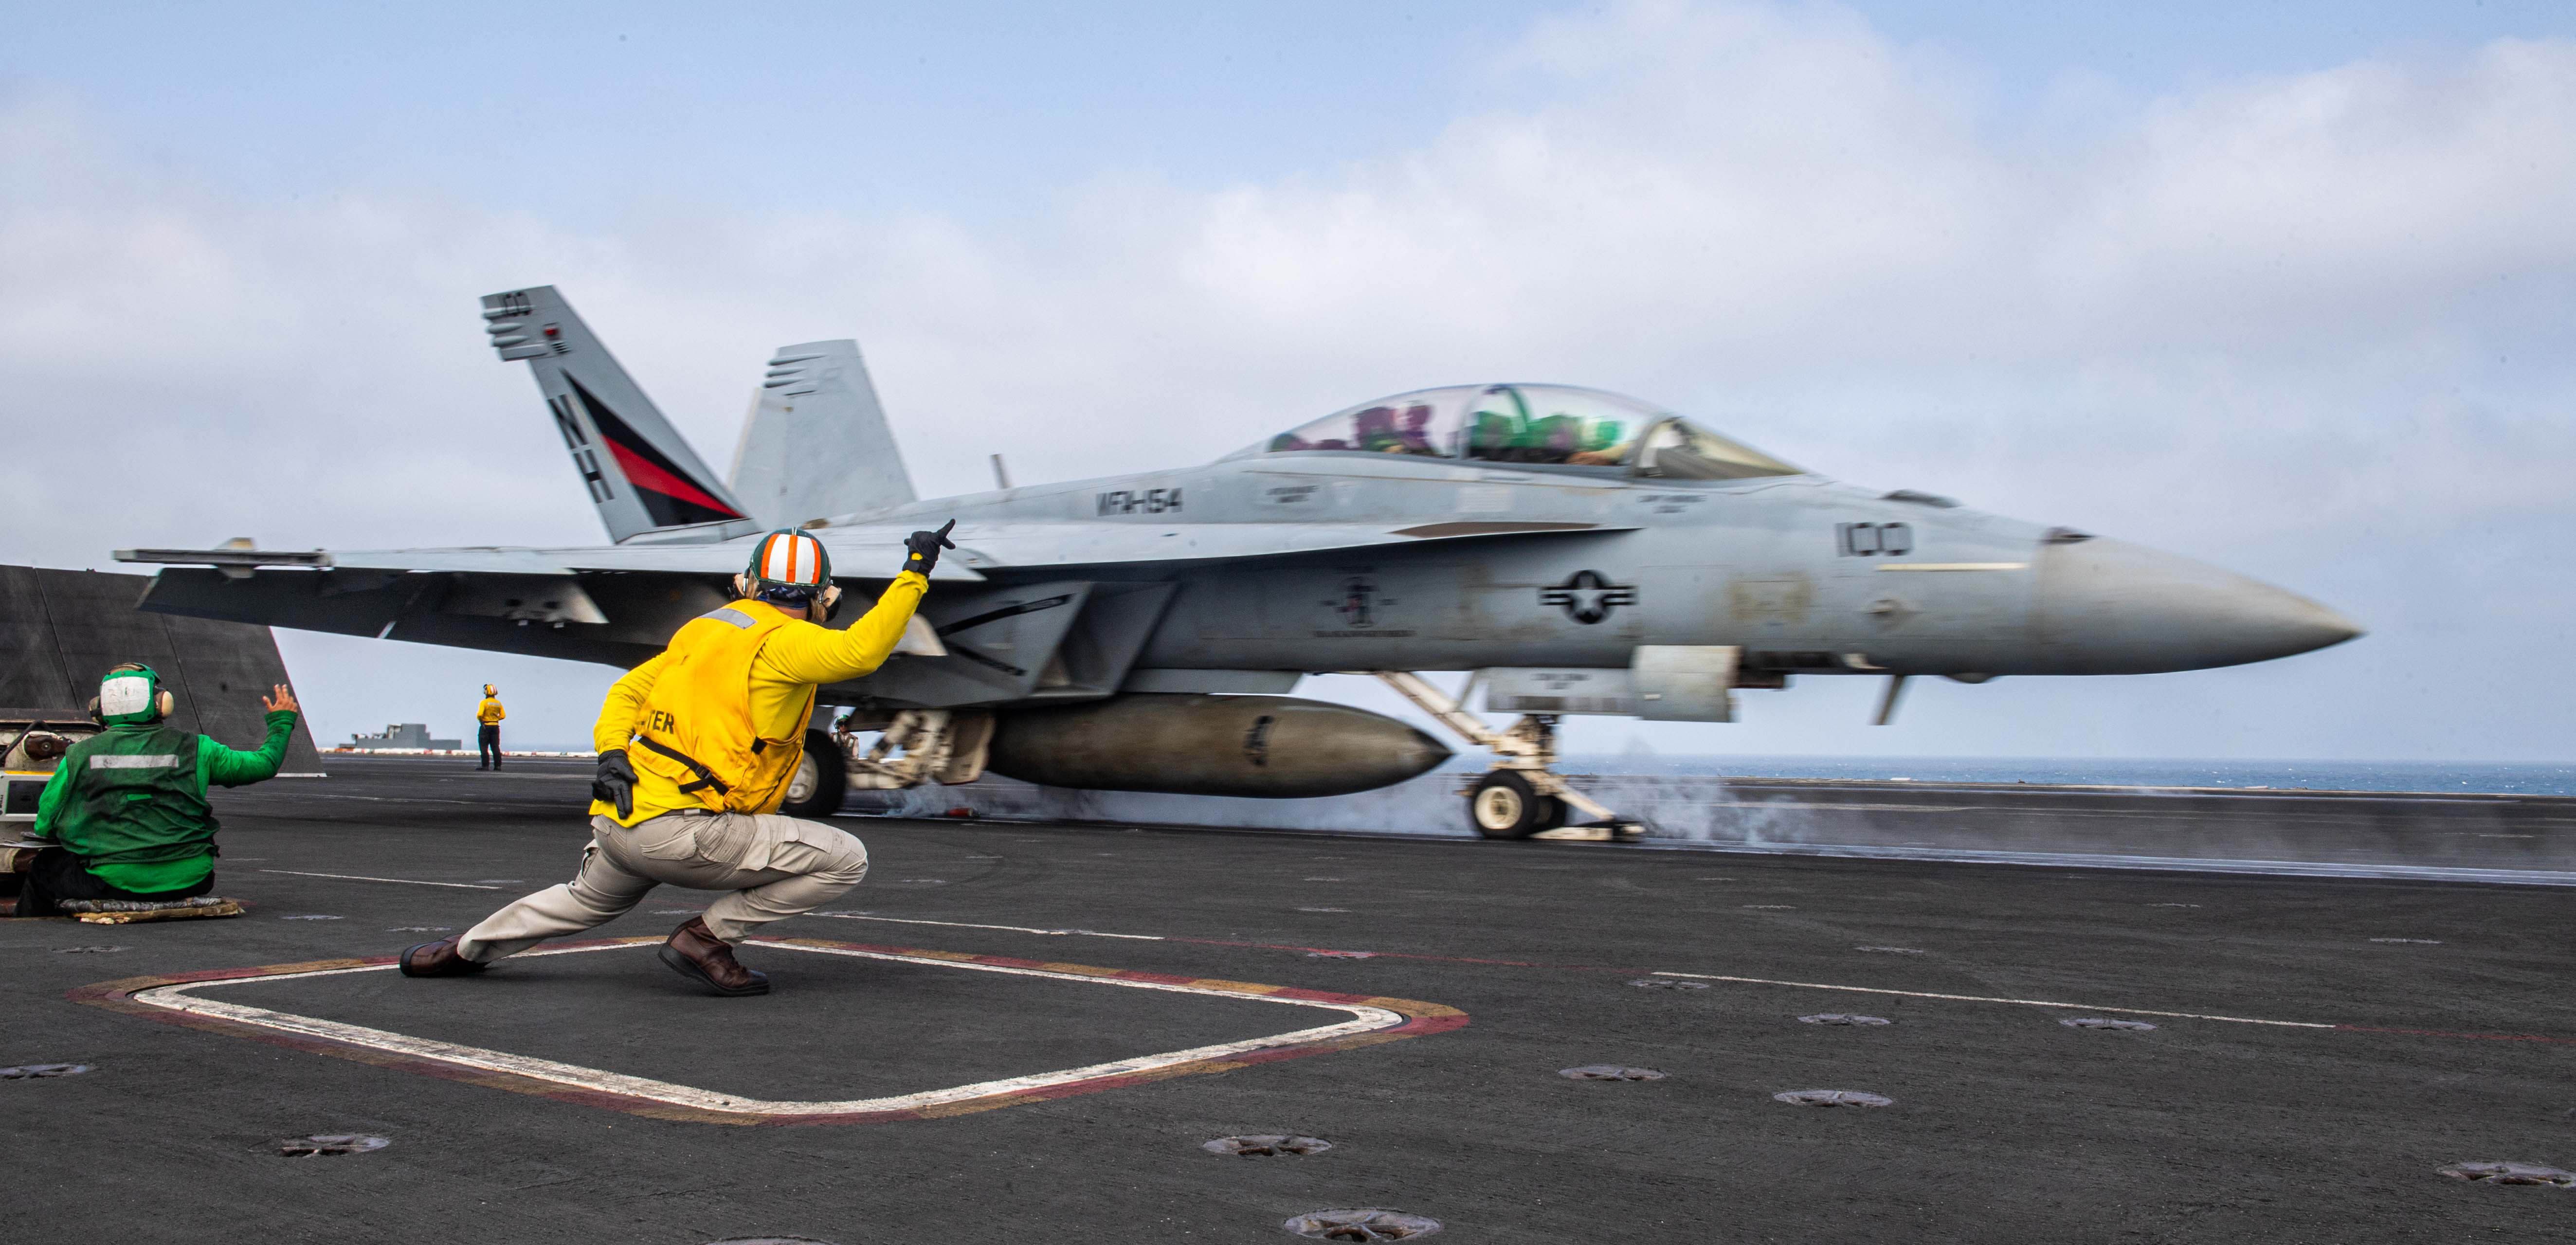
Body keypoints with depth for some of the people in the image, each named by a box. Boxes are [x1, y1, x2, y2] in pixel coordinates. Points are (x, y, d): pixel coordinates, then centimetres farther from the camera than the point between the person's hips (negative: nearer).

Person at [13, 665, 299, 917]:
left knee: (44, 866, 24)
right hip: (187, 882, 1)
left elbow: (44, 827, 9)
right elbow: (264, 765, 8)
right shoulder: (194, 748, 1)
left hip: (113, 883, -1)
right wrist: (281, 722, 26)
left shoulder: (79, 755, 1)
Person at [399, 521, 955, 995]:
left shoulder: (705, 630, 16)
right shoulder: (784, 641, -9)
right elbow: (861, 650, -25)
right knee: (844, 860, -8)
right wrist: (914, 574, -18)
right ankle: (706, 938, -3)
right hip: (679, 832, -9)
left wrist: (612, 752, 4)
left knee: (591, 898, 40)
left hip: (617, 822, 9)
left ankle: (463, 951, 50)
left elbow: (630, 689, 18)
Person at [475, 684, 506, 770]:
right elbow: (503, 715, 7)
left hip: (486, 726, -5)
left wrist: (480, 720, 0)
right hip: (496, 726, 5)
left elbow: (480, 714, -20)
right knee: (496, 747, 8)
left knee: (484, 747, 0)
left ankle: (485, 765, -4)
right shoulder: (498, 703, 6)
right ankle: (498, 765, 5)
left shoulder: (484, 702, -11)